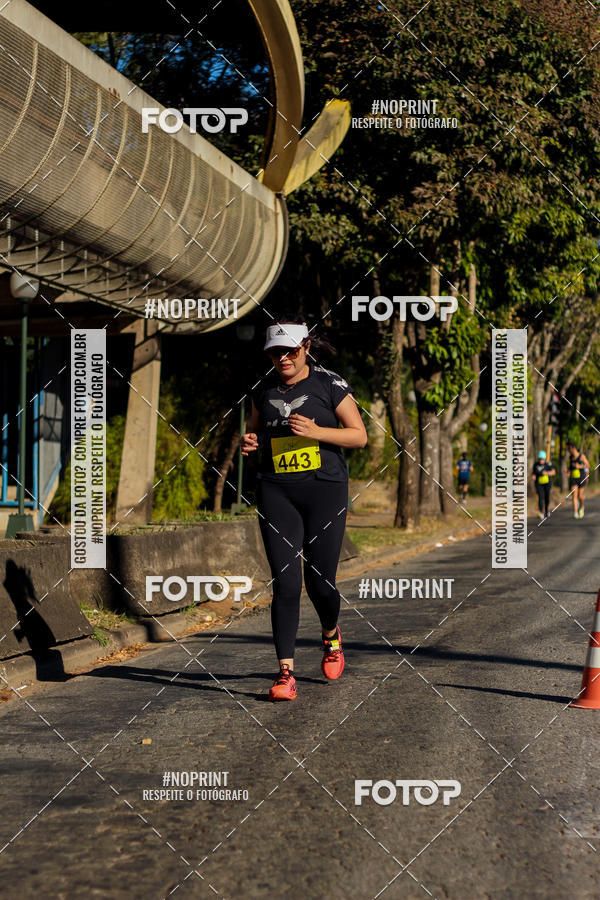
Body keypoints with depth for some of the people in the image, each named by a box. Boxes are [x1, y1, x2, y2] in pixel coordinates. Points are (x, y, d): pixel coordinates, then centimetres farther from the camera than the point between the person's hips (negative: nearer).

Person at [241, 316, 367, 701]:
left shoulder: (330, 384, -2)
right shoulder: (265, 389, 9)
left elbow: (359, 435, -3)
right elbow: (256, 429, 24)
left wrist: (316, 431, -17)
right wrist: (249, 442, 0)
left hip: (325, 490, -2)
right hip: (276, 492, 2)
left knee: (320, 581, 1)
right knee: (285, 582, -7)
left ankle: (331, 635, 36)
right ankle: (286, 672, -5)